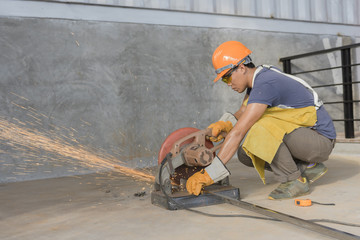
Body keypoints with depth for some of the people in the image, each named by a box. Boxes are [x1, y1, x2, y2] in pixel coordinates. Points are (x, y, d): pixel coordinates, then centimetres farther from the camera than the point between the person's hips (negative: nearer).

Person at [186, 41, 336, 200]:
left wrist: (209, 173, -33)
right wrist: (224, 124, -17)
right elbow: (241, 114, 8)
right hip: (300, 135, 9)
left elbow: (238, 133, -32)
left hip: (320, 140, -9)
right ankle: (308, 168, 7)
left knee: (260, 129, -31)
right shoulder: (257, 77, 4)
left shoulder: (265, 84, -26)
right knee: (245, 154, 0)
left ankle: (295, 181, -12)